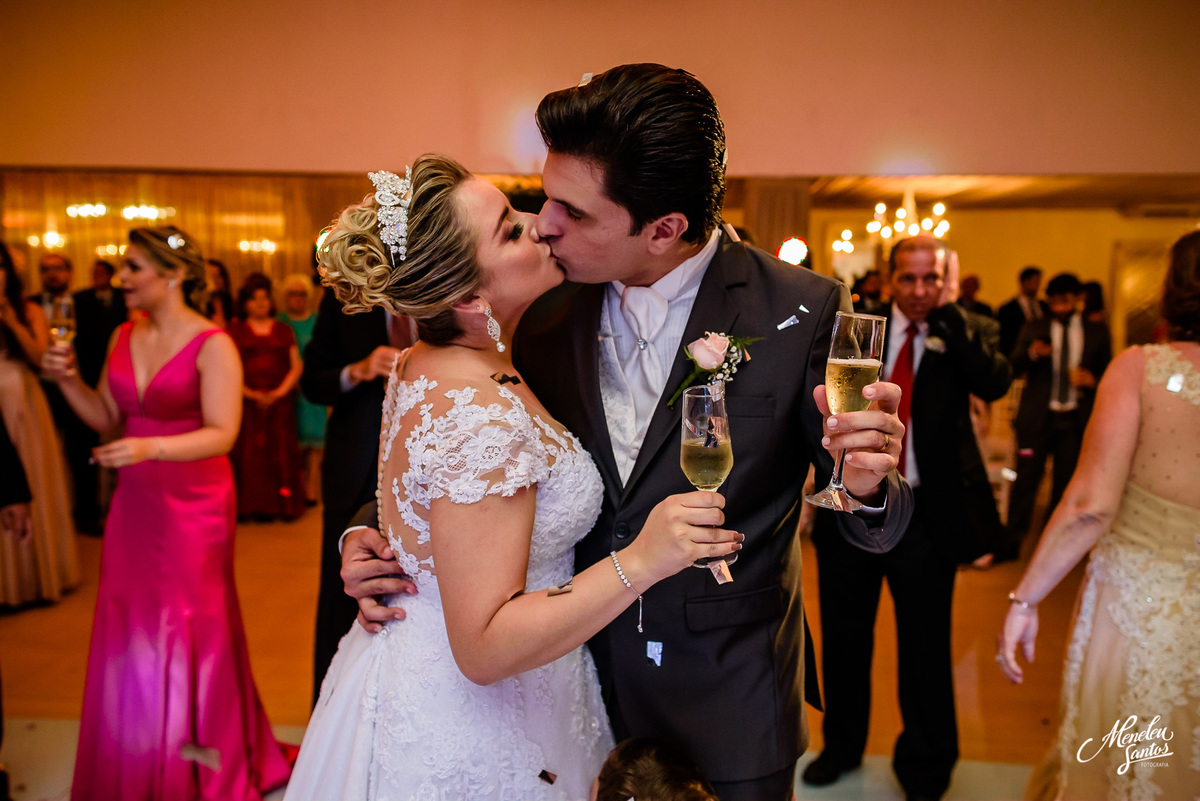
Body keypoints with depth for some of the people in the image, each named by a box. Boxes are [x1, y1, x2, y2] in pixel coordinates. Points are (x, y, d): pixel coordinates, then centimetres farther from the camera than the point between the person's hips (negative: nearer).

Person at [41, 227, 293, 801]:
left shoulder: (213, 346, -12)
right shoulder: (124, 337, 7)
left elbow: (221, 433, -18)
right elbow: (108, 418, 11)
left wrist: (151, 447, -30)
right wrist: (68, 380, -3)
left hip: (193, 506, -6)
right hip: (134, 503, 6)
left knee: (189, 625, 6)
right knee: (129, 626, 12)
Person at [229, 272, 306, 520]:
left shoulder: (283, 331, 14)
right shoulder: (235, 330, 9)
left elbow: (296, 366, 8)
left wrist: (278, 393, -6)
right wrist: (250, 394, -11)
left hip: (279, 404, 1)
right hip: (246, 404, -1)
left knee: (279, 453, -2)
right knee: (247, 454, -5)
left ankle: (280, 505, 2)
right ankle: (248, 506, -2)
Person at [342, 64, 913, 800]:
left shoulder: (803, 312, -17)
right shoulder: (551, 312, -7)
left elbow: (874, 526, -11)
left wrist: (867, 483, -33)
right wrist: (374, 534, -10)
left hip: (729, 707, -2)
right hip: (582, 682, 3)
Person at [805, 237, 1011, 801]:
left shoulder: (969, 332, -2)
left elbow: (996, 383, -22)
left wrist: (949, 311, -19)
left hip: (928, 516, -2)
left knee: (925, 647, 12)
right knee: (843, 638, 17)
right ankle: (842, 745, 41)